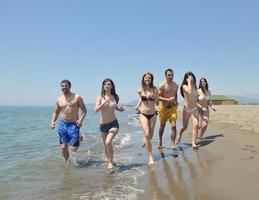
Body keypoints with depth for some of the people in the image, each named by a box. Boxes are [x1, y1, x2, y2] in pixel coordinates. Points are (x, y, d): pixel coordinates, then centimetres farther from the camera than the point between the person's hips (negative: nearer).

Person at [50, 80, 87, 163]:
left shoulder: (77, 97, -1)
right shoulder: (59, 100, 8)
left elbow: (84, 110, 0)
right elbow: (56, 112, 17)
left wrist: (81, 119, -16)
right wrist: (52, 121, 0)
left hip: (74, 125, -3)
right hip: (62, 124, 3)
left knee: (74, 149, -9)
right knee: (63, 147, 6)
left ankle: (79, 139, 24)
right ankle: (67, 163, 29)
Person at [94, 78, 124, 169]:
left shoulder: (115, 97, -1)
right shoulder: (100, 97, -7)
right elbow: (95, 110, -19)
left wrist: (120, 109, -1)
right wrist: (104, 102, -32)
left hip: (113, 123, -1)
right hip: (103, 125, 1)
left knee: (108, 142, -22)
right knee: (106, 146, 14)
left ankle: (110, 162, -5)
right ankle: (110, 161, 37)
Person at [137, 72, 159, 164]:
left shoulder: (154, 89, -5)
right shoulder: (140, 91, -2)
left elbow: (157, 103, -3)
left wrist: (155, 97, -19)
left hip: (152, 114, 1)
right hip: (143, 114, -1)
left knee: (150, 135, 13)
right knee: (147, 134, -16)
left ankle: (145, 141, 49)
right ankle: (150, 156, -8)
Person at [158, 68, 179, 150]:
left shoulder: (175, 85, 2)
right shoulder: (162, 85, -13)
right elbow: (158, 97, -17)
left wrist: (176, 101, 3)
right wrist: (168, 99, -28)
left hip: (172, 107, 3)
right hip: (163, 107, -2)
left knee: (174, 125, -12)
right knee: (162, 126, 14)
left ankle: (172, 144, -2)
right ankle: (160, 141, 37)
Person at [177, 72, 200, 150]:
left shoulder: (194, 86, 6)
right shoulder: (184, 86, -10)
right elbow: (189, 91, -32)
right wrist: (189, 82, -22)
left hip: (194, 109, 3)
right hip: (186, 109, -3)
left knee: (196, 125, -16)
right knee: (185, 127, 10)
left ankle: (194, 143, -13)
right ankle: (179, 135, 43)